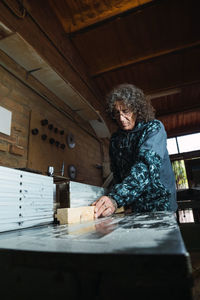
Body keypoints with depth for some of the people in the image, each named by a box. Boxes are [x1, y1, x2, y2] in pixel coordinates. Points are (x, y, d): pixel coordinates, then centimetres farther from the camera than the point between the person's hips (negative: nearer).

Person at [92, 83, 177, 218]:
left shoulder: (154, 128, -8)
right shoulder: (115, 139, 7)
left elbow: (147, 165, -25)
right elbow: (117, 174, 9)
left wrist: (116, 198, -35)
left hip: (159, 204, -3)